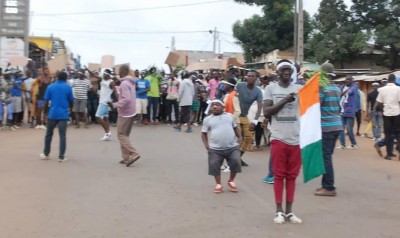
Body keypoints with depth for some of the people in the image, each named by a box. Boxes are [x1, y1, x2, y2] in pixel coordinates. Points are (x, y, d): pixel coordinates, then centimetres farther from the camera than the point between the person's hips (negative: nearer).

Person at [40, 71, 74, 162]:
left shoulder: (50, 87, 2)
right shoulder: (68, 87, -1)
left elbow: (46, 99, 1)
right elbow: (71, 100, 4)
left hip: (52, 114, 2)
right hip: (63, 114, -2)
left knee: (49, 134, 16)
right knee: (62, 135, 0)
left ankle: (46, 154, 26)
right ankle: (61, 156, -2)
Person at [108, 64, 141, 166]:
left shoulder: (124, 83, -18)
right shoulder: (130, 82, 12)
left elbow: (126, 99, -27)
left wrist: (114, 105, -23)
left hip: (125, 113, -9)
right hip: (131, 112, 9)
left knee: (121, 135, -3)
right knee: (125, 135, 13)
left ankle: (133, 153, -12)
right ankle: (126, 157, 14)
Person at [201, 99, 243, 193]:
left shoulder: (229, 116, 10)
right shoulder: (208, 119, 4)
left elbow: (235, 127, 22)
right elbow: (204, 133, 8)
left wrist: (239, 137, 9)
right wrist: (206, 145, -4)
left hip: (232, 147, 1)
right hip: (215, 149, -1)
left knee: (236, 163, -7)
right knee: (214, 165, -2)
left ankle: (231, 181, 18)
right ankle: (218, 184, 18)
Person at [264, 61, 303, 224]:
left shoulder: (299, 88, 6)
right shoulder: (271, 88, 3)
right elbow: (266, 112, -5)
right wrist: (284, 101, -14)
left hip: (296, 138, 2)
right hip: (278, 138, -2)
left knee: (292, 175, 9)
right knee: (279, 175, 5)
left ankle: (289, 211, 17)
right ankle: (279, 211, 14)